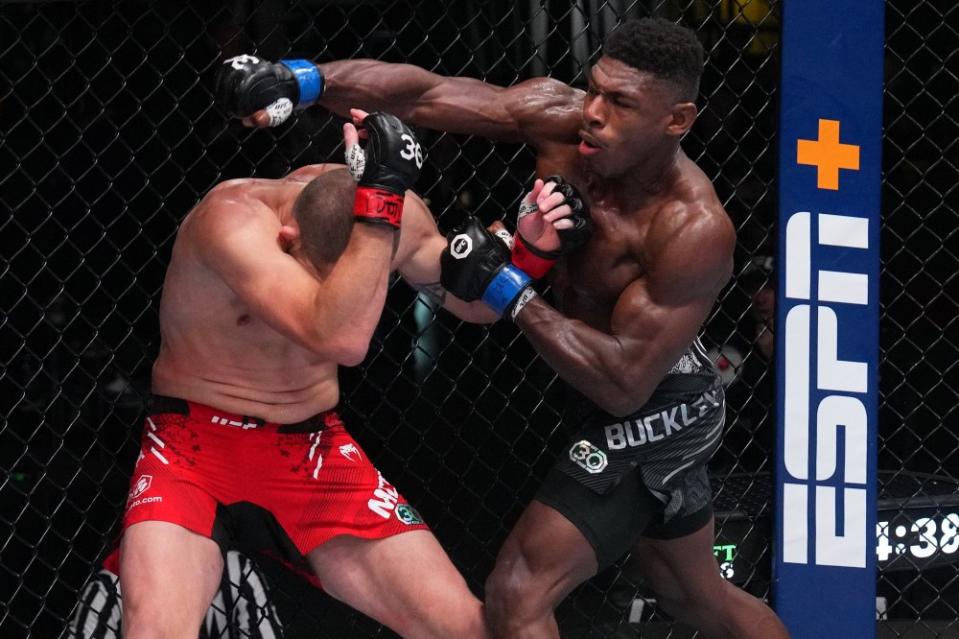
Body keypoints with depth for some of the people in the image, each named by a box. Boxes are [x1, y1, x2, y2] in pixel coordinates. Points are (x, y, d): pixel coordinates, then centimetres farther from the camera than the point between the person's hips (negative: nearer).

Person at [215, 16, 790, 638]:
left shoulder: (694, 230, -31)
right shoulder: (561, 117, -15)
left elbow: (624, 383, -31)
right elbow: (423, 94, -22)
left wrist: (506, 289, -33)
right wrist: (302, 81, -37)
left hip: (651, 410, -8)